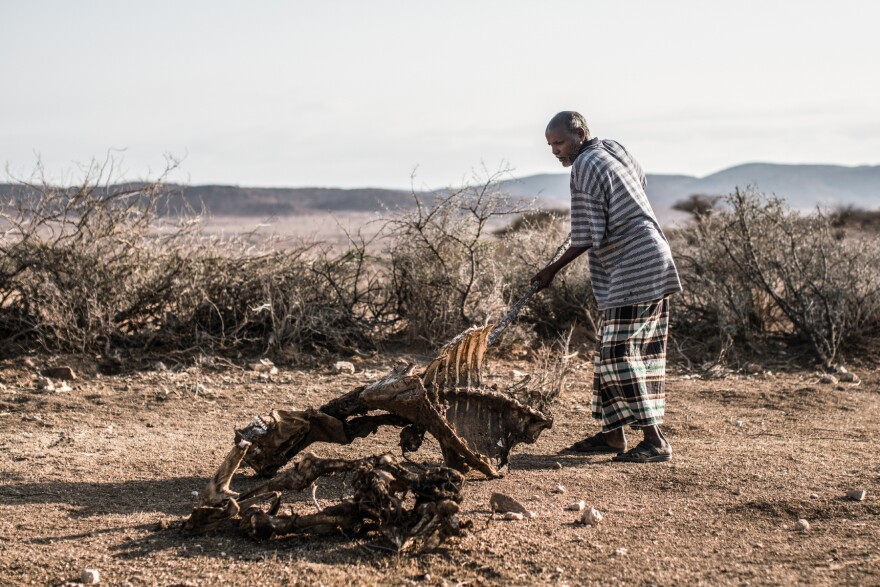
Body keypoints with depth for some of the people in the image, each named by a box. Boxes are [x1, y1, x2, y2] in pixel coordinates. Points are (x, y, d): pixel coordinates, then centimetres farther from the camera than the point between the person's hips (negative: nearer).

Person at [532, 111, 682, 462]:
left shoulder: (585, 169, -14)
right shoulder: (612, 149, 13)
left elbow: (588, 238, -15)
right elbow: (640, 180, 31)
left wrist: (552, 270, -7)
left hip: (635, 269, -10)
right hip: (651, 264, 10)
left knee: (619, 353, -11)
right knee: (610, 352, 11)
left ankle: (655, 440, -9)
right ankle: (613, 434, 16)